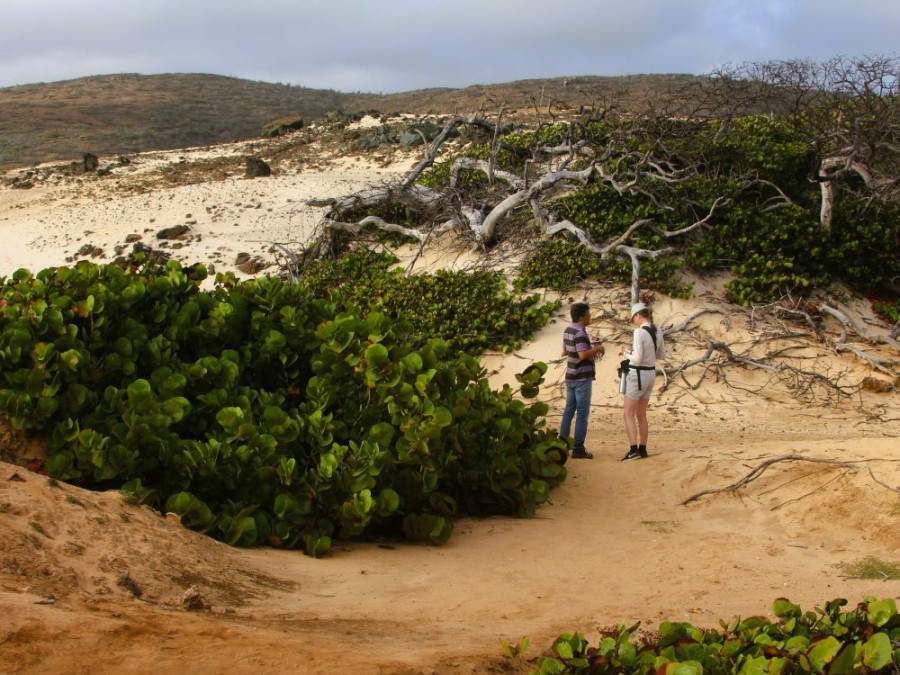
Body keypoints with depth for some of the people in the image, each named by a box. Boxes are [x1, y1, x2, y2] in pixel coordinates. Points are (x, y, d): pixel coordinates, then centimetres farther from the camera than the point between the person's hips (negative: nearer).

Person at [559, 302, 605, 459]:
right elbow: (583, 355, -29)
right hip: (582, 378, -9)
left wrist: (591, 352, 18)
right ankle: (578, 449, -3)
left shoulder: (568, 329, 9)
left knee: (569, 410, 15)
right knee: (582, 413, -4)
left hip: (570, 377, 9)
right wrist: (597, 349, -12)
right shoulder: (580, 332, -19)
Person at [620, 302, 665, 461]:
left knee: (628, 415, -2)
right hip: (651, 374, 8)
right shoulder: (658, 331, 4)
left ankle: (633, 450, -11)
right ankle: (642, 449, 19)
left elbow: (637, 359, -25)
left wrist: (627, 354, -4)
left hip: (637, 376, -8)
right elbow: (662, 355, 16)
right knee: (641, 415, 16)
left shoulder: (639, 332, -21)